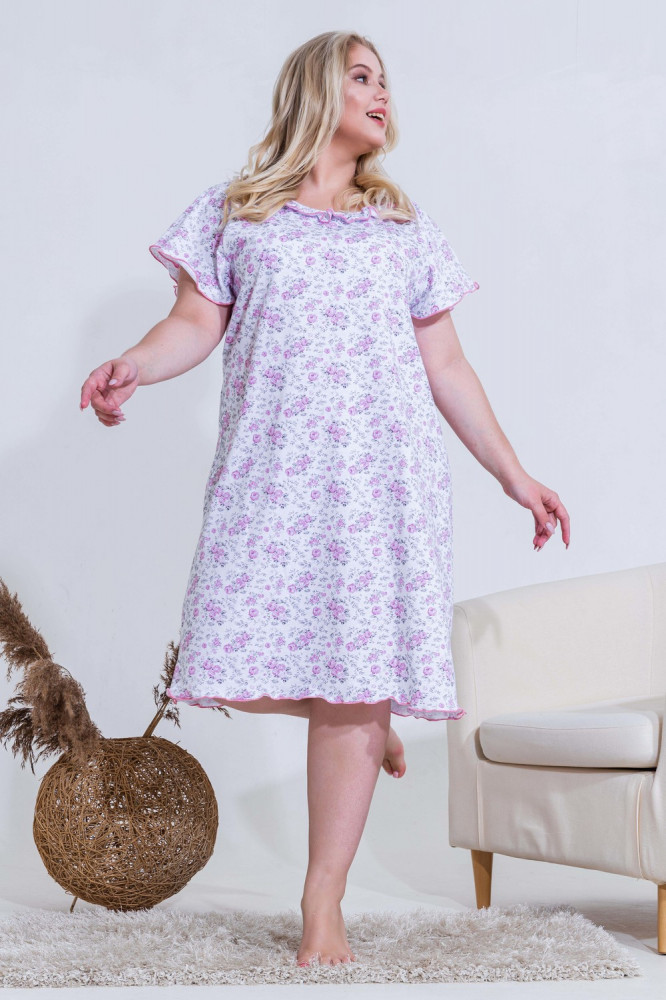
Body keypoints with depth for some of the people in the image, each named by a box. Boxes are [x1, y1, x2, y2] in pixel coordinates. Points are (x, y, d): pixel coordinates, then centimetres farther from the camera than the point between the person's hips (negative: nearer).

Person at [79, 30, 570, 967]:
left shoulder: (409, 229, 20)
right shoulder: (234, 212, 15)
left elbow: (447, 367, 19)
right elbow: (197, 320, 3)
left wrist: (515, 476, 14)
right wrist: (134, 364, -18)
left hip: (381, 469, 1)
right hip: (269, 468, -1)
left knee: (352, 676, -8)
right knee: (253, 669, -10)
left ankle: (323, 907, -2)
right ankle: (366, 719, 24)